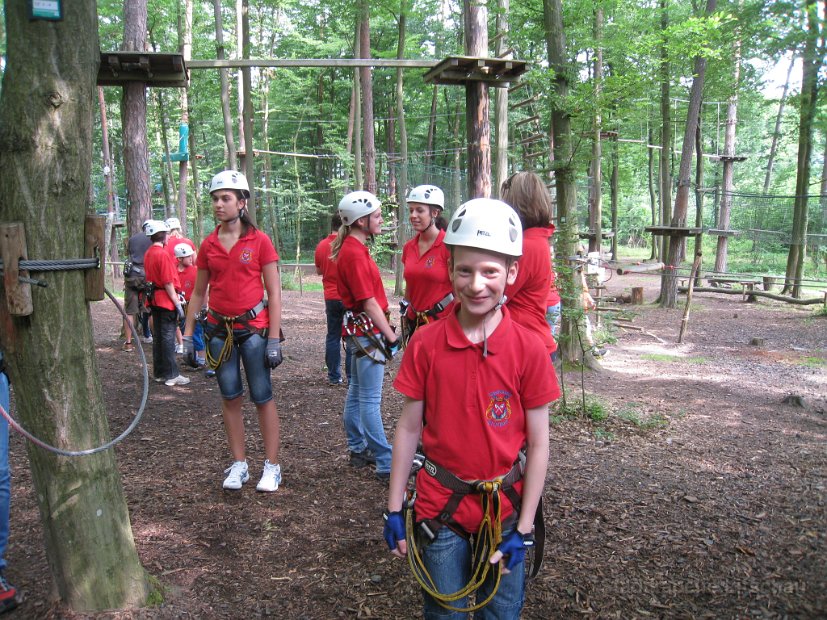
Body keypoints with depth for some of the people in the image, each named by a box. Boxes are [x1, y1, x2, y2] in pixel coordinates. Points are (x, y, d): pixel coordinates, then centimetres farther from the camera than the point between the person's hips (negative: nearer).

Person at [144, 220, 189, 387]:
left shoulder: (148, 254, 11)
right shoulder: (163, 254, -16)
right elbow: (168, 283, -18)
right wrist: (177, 304, -15)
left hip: (154, 300, 9)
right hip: (166, 300, -9)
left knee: (158, 336, 14)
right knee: (168, 337, -5)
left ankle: (159, 372, 21)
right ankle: (171, 375, -1)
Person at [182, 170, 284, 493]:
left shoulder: (259, 241, -6)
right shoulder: (208, 245, 5)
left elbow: (274, 292, -7)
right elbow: (198, 292, 12)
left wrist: (274, 340, -11)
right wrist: (188, 335, 7)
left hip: (254, 327, -4)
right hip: (219, 330, 4)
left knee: (262, 397, 1)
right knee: (230, 398, 10)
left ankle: (271, 467, 12)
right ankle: (239, 464, 22)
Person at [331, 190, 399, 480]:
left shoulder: (352, 248, 12)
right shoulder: (355, 253, -19)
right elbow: (369, 302, -20)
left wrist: (387, 327, 17)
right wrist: (390, 336, -16)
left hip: (359, 329, 11)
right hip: (366, 329, -11)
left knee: (356, 391, 18)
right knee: (370, 399, -5)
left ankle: (358, 450, 30)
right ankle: (386, 464, 2)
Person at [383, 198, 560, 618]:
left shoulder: (529, 350, -13)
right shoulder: (425, 343, -10)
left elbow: (538, 445, -7)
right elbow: (409, 429, -3)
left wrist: (522, 530, -7)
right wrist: (394, 510, 0)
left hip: (504, 507, 0)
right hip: (440, 507, 1)